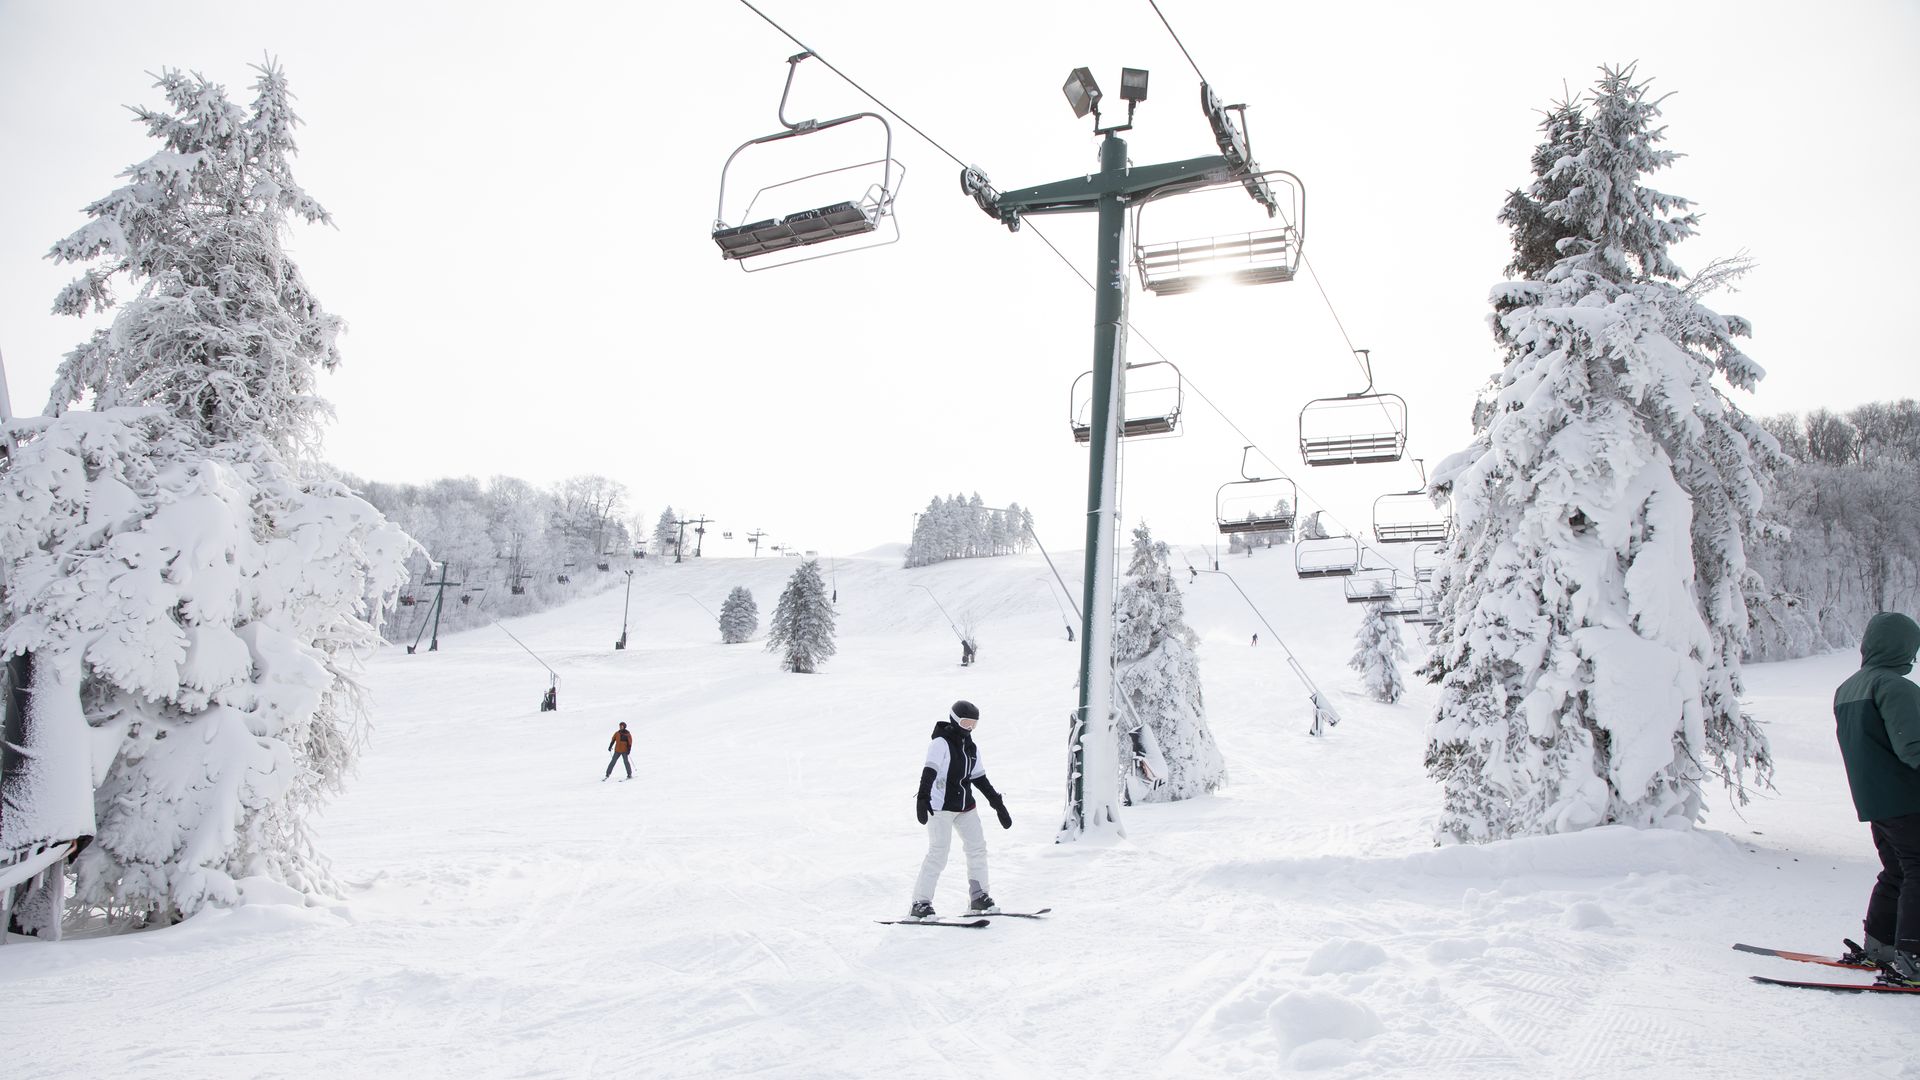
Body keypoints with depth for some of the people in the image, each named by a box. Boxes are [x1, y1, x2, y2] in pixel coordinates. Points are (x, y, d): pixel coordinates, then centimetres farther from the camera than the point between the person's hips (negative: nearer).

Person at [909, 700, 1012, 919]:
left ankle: (978, 897, 18)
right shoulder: (941, 743, -11)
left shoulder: (972, 748, 12)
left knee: (978, 847, 6)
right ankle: (920, 904, -8)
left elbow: (980, 779, 19)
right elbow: (929, 772, -22)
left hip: (965, 806, 8)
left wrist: (999, 805, 19)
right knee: (938, 854, -12)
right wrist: (923, 798, -36)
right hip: (941, 806, -8)